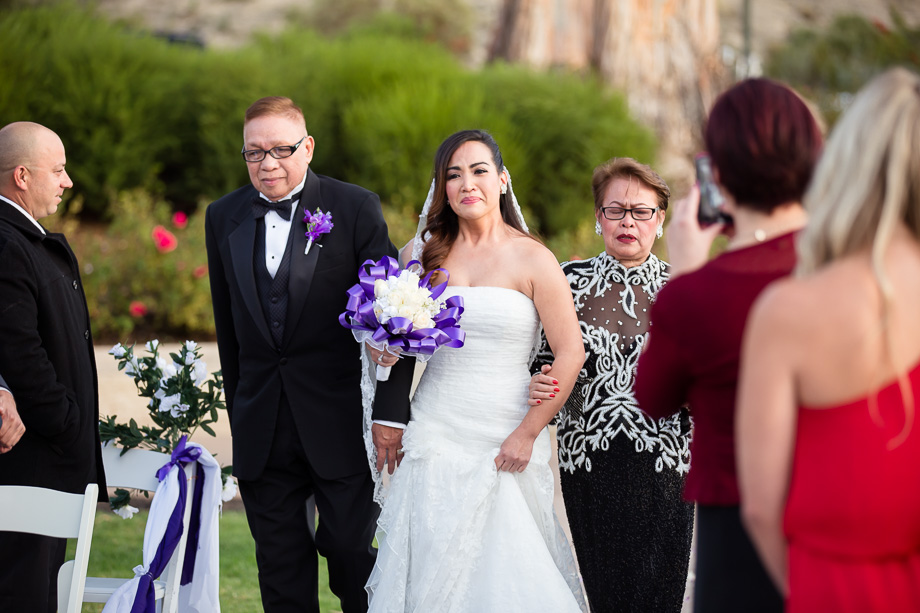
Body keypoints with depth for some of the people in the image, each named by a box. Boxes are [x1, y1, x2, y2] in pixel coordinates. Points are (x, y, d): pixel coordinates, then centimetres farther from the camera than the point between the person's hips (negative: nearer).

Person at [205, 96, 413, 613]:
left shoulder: (356, 208, -4)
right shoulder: (225, 218, 8)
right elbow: (229, 327, 13)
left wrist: (392, 412, -10)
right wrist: (239, 411, 13)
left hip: (340, 425, -3)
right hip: (262, 431, 4)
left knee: (352, 559, 0)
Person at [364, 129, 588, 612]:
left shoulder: (532, 259, -4)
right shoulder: (423, 252, 7)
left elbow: (570, 353, -6)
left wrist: (527, 433, -10)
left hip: (505, 440, -3)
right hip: (435, 435, 3)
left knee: (504, 570, -3)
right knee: (431, 568, 1)